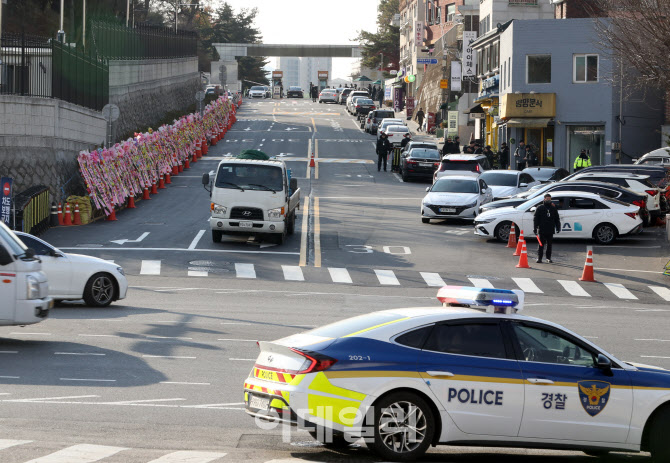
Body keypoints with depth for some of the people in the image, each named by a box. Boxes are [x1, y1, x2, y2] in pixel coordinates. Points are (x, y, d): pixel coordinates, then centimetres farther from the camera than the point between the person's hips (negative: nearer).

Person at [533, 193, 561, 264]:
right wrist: (535, 228, -6)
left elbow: (557, 219, 17)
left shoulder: (553, 208, 12)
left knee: (549, 245, 6)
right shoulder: (540, 208, 3)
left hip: (550, 230, 3)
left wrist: (558, 227, 9)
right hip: (541, 230, -3)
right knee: (541, 245, -3)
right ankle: (539, 258, 0)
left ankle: (549, 258, 13)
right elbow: (535, 218, 1)